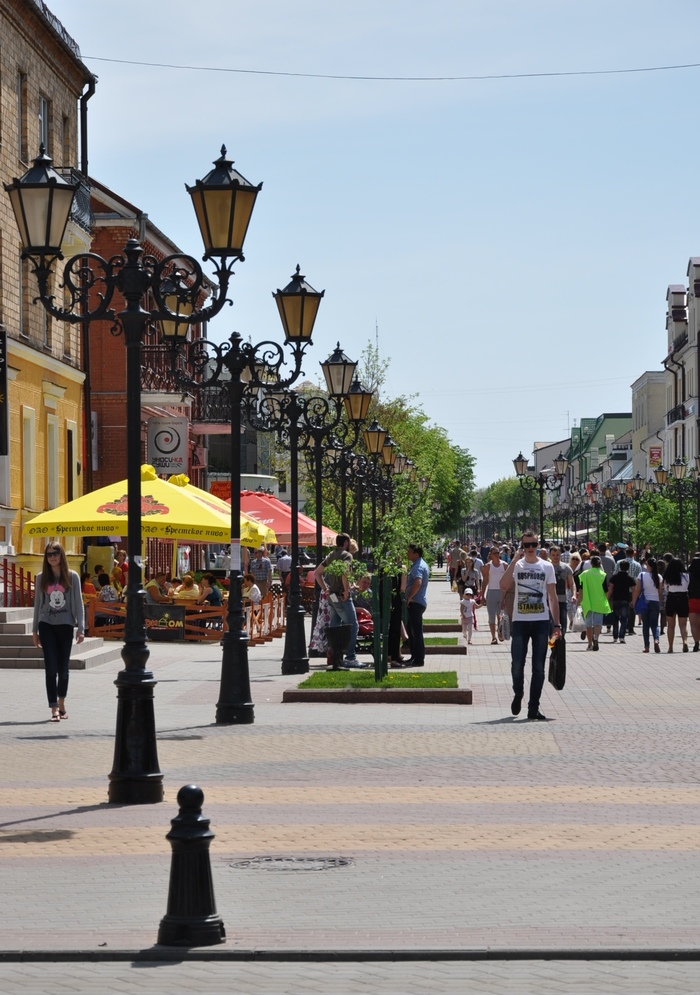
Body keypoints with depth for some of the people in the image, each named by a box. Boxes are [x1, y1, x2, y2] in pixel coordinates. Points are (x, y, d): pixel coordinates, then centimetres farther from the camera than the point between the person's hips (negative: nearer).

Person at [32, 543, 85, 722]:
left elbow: (78, 603, 2)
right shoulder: (42, 578, 6)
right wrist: (34, 630, 9)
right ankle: (54, 709, -9)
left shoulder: (72, 577, 2)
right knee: (51, 667, -8)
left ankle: (61, 703, 27)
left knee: (63, 667, 7)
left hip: (65, 625, 0)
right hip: (47, 625, 0)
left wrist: (81, 628, -4)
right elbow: (37, 604, 10)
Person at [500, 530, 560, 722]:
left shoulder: (547, 567, 6)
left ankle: (534, 708, 7)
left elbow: (552, 597, 7)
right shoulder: (516, 566, 3)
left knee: (538, 668, 3)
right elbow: (504, 586, -16)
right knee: (517, 664, -4)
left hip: (541, 622, 1)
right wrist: (515, 560, -16)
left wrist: (557, 624, 1)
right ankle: (518, 695, 25)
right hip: (520, 621, -1)